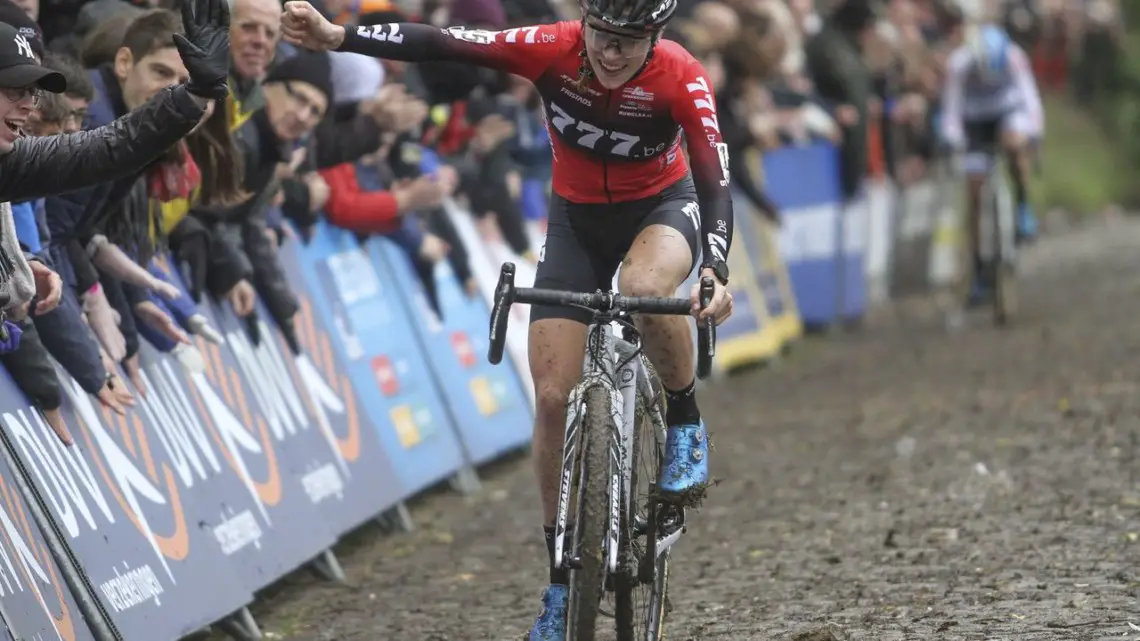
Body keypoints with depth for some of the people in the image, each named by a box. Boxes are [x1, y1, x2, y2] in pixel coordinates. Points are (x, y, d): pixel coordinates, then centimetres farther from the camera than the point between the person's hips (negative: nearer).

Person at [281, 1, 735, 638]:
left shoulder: (680, 78, -28)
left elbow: (715, 176, -32)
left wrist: (717, 269, -49)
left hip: (661, 206, -2)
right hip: (578, 215, 2)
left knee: (646, 287, -39)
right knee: (553, 397, -7)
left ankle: (686, 421, -10)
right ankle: (563, 575, 6)